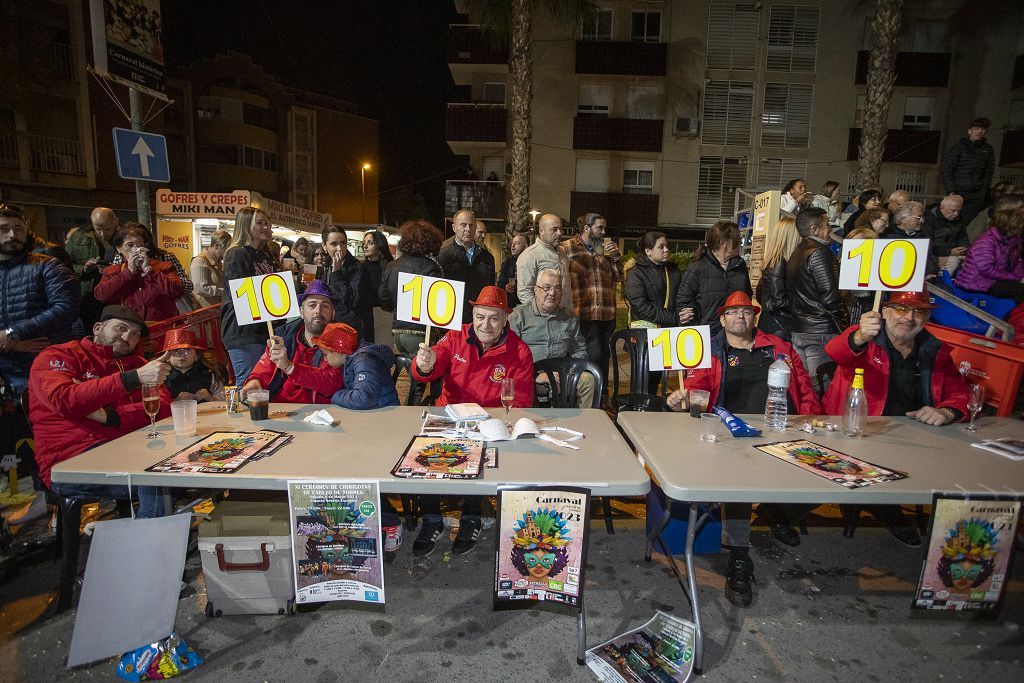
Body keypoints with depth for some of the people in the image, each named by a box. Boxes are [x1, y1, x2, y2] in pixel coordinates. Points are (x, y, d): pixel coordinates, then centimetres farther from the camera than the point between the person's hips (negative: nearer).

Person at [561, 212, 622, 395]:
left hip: (607, 313, 6)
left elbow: (619, 277, 17)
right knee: (594, 356, -10)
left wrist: (616, 256, 2)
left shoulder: (606, 248, 17)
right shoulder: (567, 247, -1)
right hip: (584, 313, -6)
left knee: (604, 355, 12)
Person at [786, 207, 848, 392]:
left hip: (798, 329, 9)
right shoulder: (820, 253, -11)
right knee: (819, 388, -5)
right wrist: (844, 327, -8)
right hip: (821, 331, -9)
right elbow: (830, 295, -16)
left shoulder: (794, 256, 16)